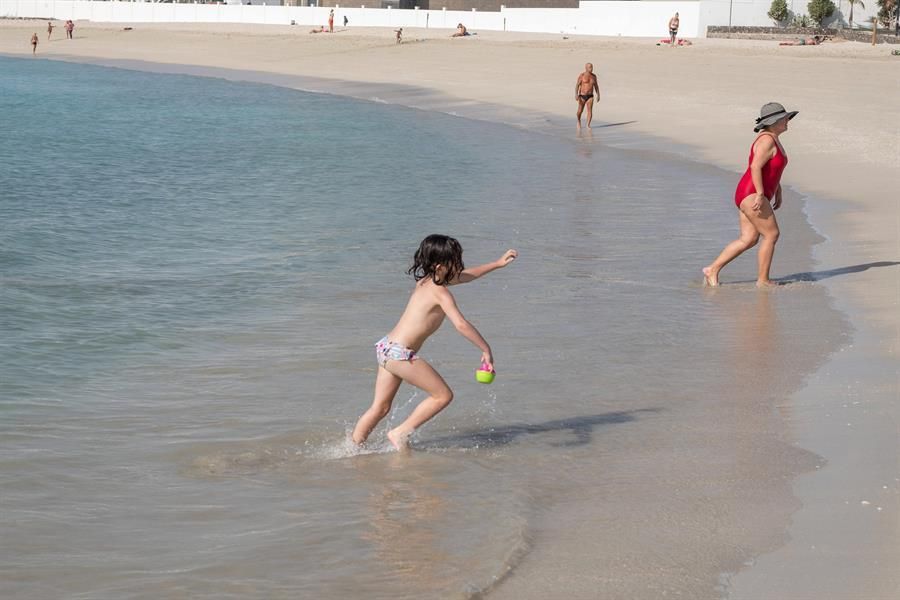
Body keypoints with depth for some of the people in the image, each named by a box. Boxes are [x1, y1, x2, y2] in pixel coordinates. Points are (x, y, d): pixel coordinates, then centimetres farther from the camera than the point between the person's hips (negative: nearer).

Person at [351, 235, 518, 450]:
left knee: (380, 407, 15)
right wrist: (486, 349, -16)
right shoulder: (441, 292, -13)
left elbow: (466, 276, 28)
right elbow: (461, 324, -23)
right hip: (400, 354, -9)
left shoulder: (425, 281, 14)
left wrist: (497, 264, 31)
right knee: (443, 395, 0)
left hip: (386, 347, 9)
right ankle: (400, 433, 4)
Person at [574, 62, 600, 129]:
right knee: (580, 111, 8)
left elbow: (596, 86, 14)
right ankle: (579, 122, 37)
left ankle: (588, 125, -10)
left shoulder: (594, 76, 4)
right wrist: (576, 94, -26)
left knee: (590, 110, -15)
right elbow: (577, 85, -14)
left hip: (590, 96, 2)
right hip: (582, 96, -2)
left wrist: (598, 95, 12)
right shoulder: (581, 76, -10)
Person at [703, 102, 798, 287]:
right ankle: (763, 280, 0)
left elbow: (774, 167, 28)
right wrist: (760, 194, -27)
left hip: (752, 196, 10)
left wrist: (778, 192, 26)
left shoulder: (774, 139, 16)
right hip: (751, 194, -10)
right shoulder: (767, 140, -16)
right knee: (771, 234, -6)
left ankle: (713, 269, 8)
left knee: (748, 239, 7)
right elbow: (755, 167, -25)